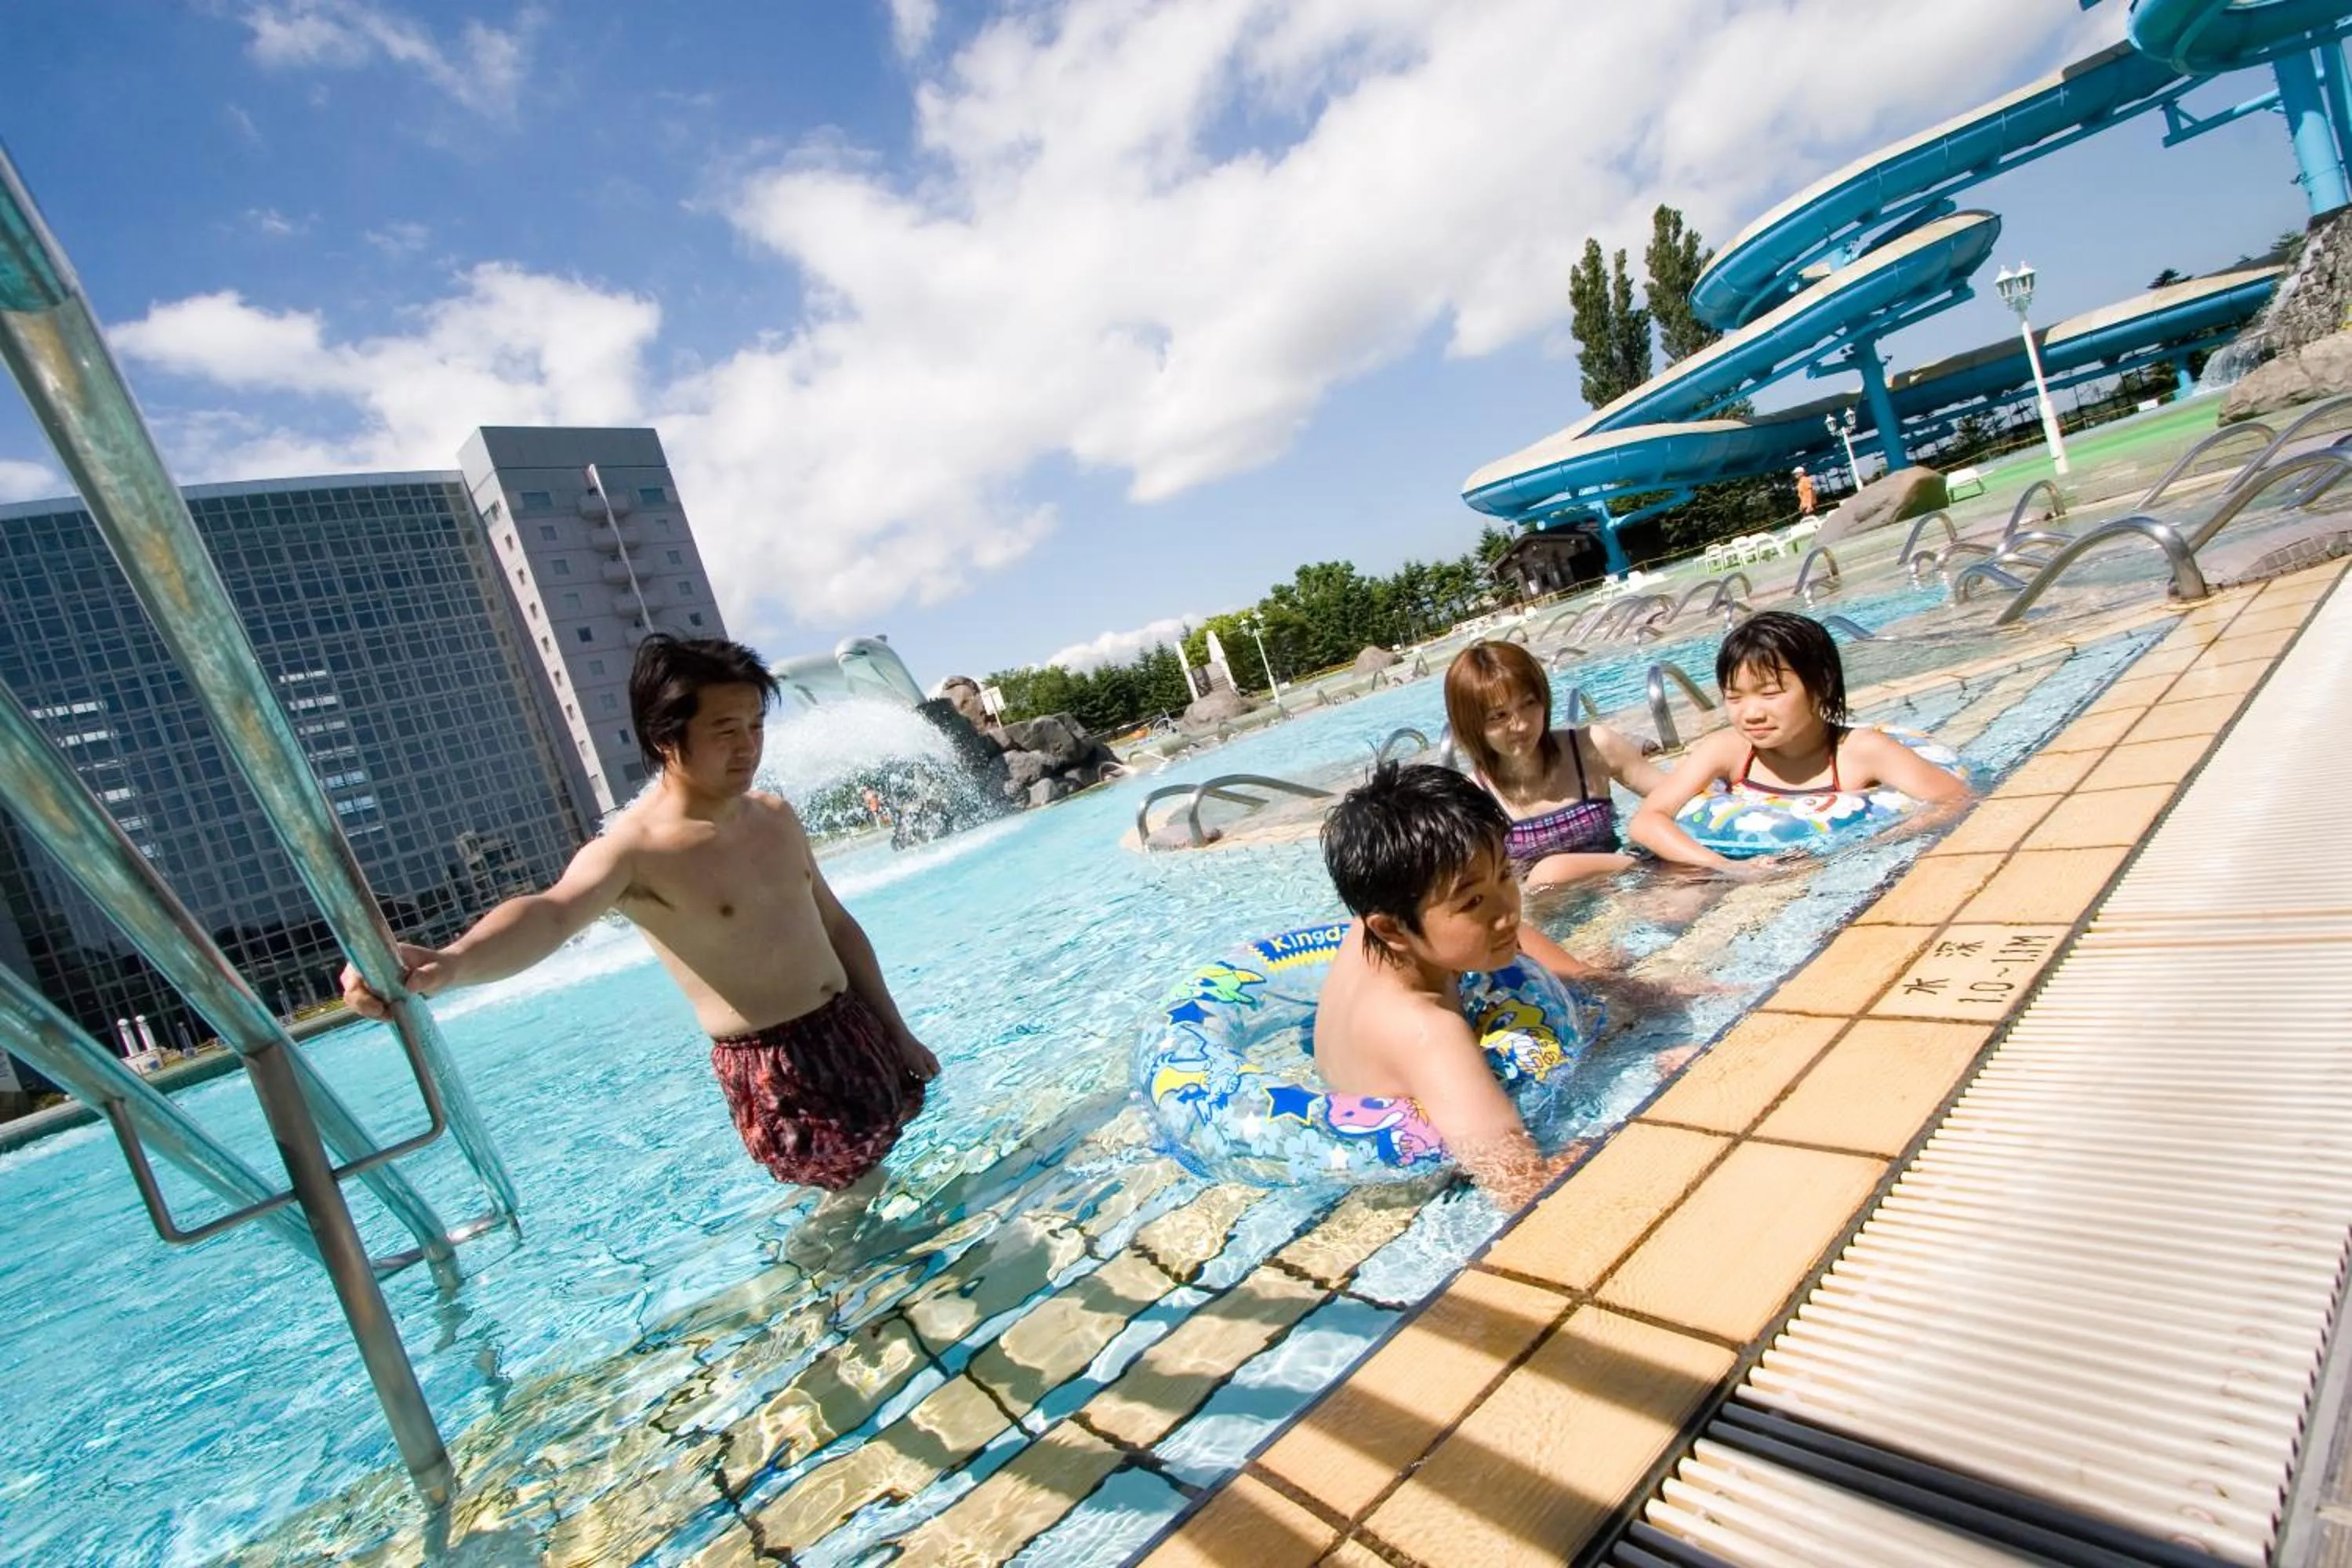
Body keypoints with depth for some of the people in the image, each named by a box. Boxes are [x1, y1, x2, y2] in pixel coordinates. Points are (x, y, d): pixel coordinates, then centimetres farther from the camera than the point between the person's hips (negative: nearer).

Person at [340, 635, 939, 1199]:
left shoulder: (776, 816, 4)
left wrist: (897, 1031, 15)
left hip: (851, 1029, 6)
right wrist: (452, 962, -62)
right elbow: (553, 911, -39)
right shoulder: (632, 848, -17)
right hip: (772, 1069, -6)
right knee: (861, 1197, 4)